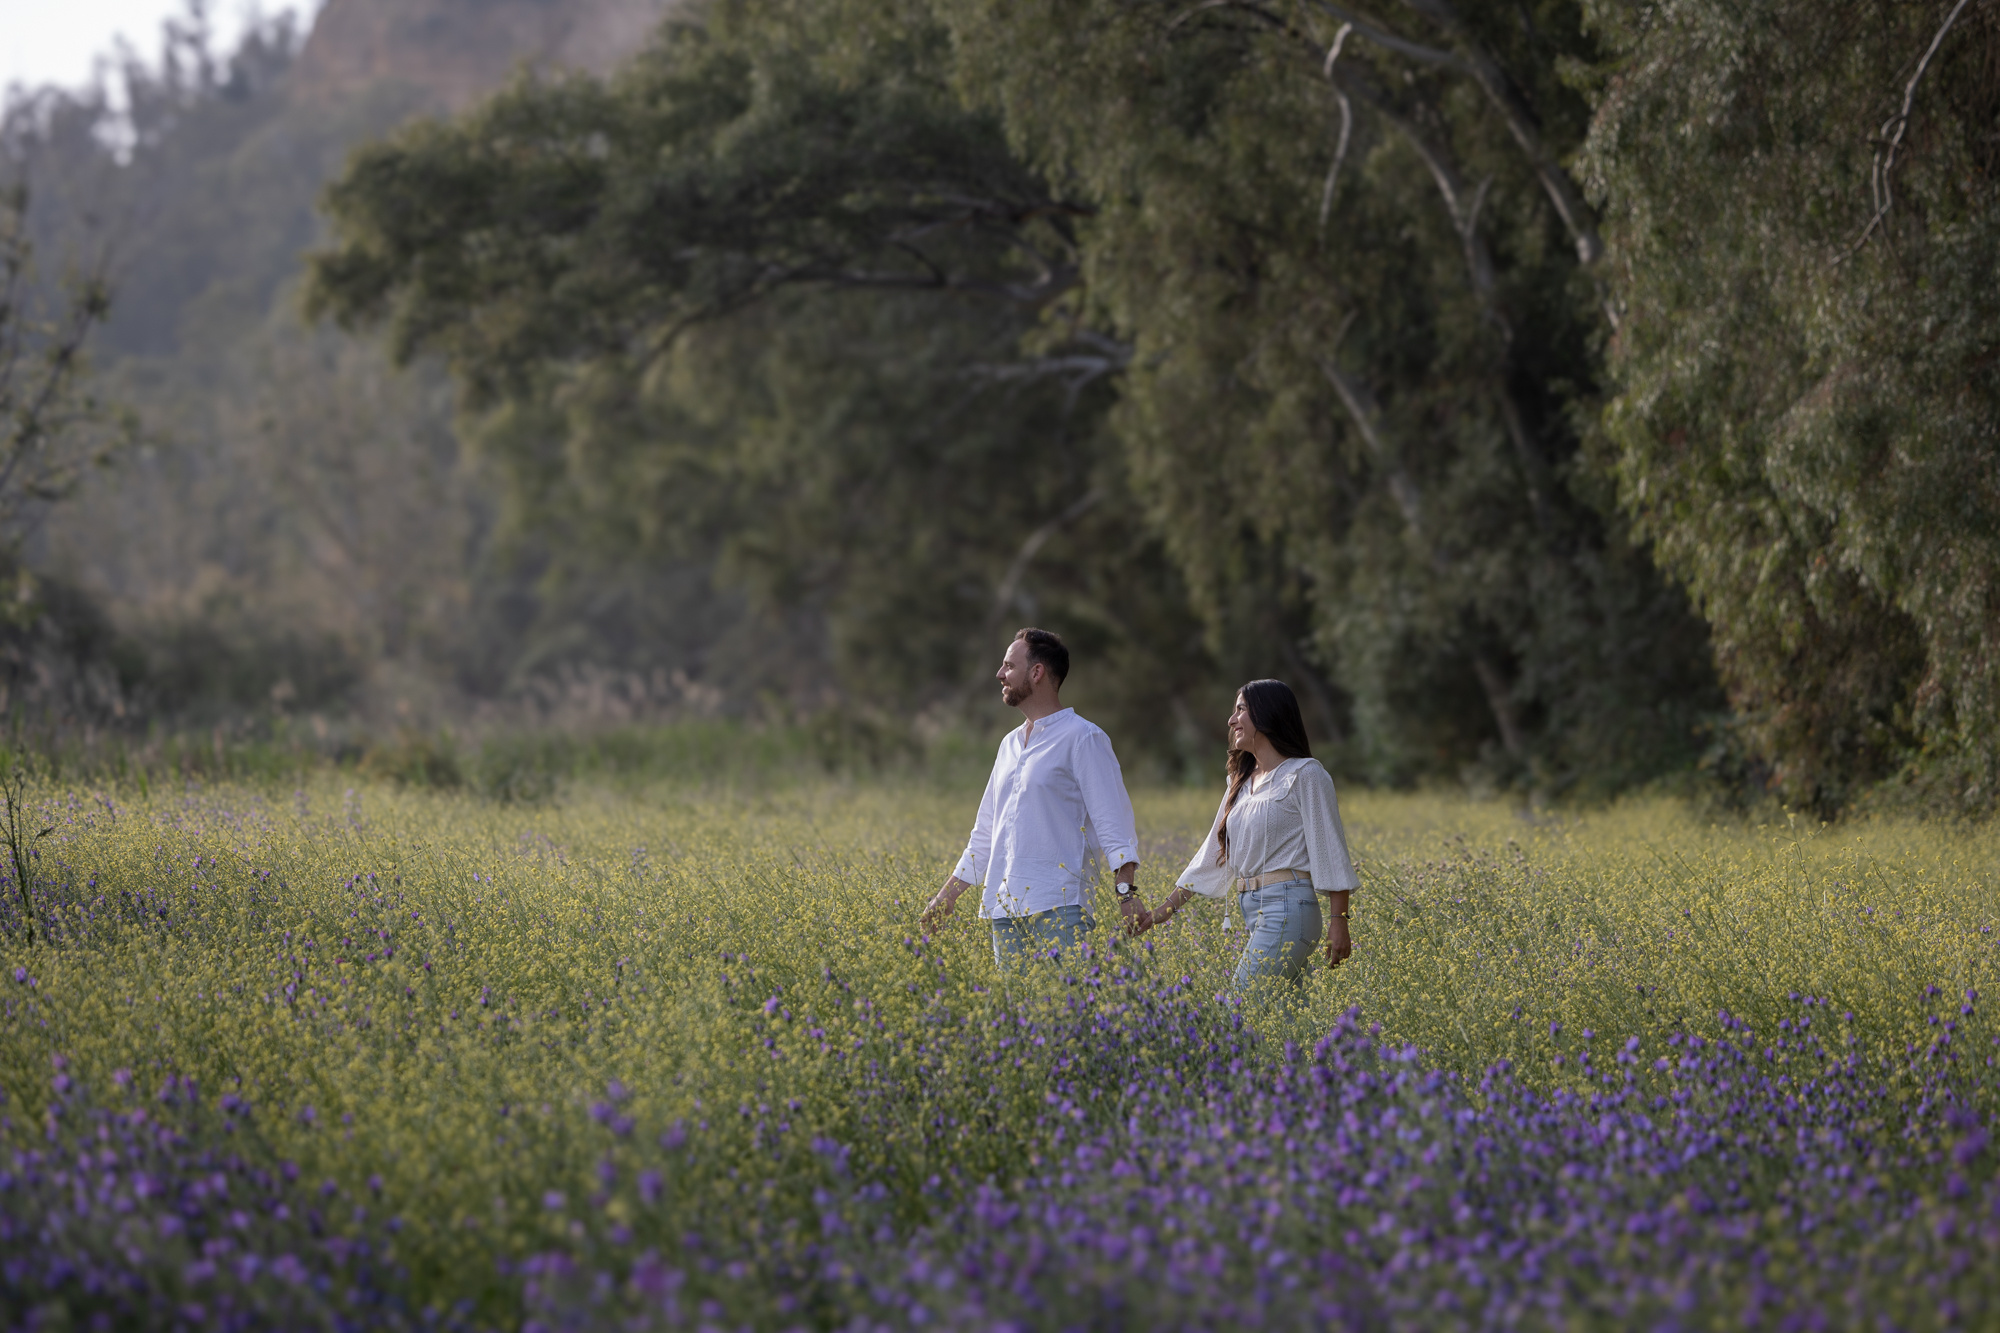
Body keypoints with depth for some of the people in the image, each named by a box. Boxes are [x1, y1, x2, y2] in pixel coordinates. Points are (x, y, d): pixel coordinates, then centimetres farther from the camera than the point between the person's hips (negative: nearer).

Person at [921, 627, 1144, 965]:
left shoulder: (1083, 740, -2)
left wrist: (1126, 891, -19)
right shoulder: (1009, 744, 21)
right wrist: (946, 897, 22)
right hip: (1005, 910, 7)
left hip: (1059, 910, -7)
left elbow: (1113, 823, -8)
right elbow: (986, 832, 26)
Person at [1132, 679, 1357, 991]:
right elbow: (1213, 854, 21)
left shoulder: (1304, 775, -4)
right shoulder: (1242, 783, 20)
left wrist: (1338, 922, -13)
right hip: (1252, 912, 8)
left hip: (1287, 909, -8)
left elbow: (1329, 847, -7)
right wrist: (1162, 912, 17)